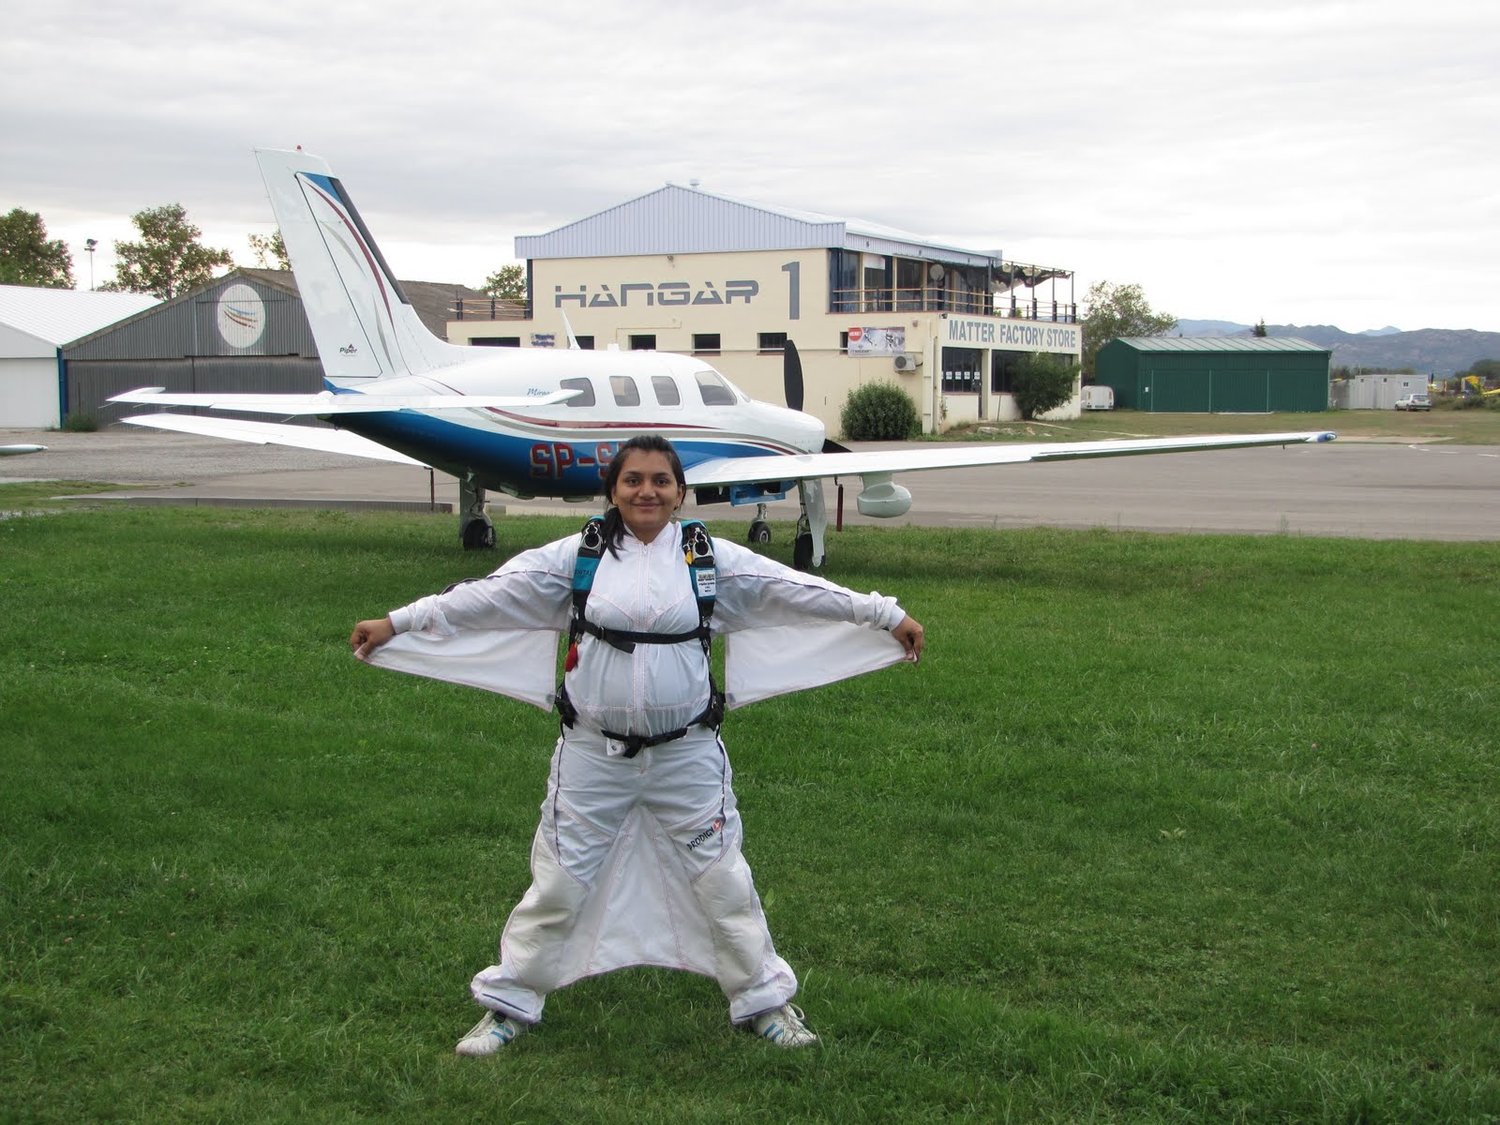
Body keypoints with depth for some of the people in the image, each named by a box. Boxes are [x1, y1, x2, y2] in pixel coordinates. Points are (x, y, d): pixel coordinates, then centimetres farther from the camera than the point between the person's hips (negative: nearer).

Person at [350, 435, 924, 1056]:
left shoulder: (713, 559, -2)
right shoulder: (577, 556, -3)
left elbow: (800, 589, 1)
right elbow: (489, 593, -4)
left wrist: (888, 615, 2)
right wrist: (396, 622, -6)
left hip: (687, 753, 0)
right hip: (593, 753, 0)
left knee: (721, 878, 9)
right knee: (559, 881, 7)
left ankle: (764, 1002, 27)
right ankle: (509, 1004, 23)